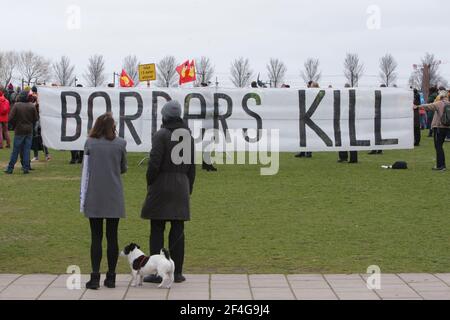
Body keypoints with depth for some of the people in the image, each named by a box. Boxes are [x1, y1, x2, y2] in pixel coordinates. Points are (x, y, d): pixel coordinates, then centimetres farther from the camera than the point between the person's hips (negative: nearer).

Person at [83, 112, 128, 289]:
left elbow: (87, 164, 9)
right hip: (114, 198, 0)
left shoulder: (90, 143, -2)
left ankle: (95, 277, 1)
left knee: (96, 237, 4)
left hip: (94, 198, 0)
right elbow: (123, 168, 7)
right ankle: (111, 277, 11)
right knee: (112, 237, 7)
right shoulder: (120, 144, -3)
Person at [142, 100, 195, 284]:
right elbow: (192, 165, 11)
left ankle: (156, 272, 0)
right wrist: (189, 188, 17)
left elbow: (154, 162, -14)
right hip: (181, 186, 5)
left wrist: (149, 183, -1)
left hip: (162, 184, -5)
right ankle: (177, 272, 8)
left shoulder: (161, 135, -9)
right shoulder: (188, 135, 9)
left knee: (157, 230, 0)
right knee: (178, 230, 6)